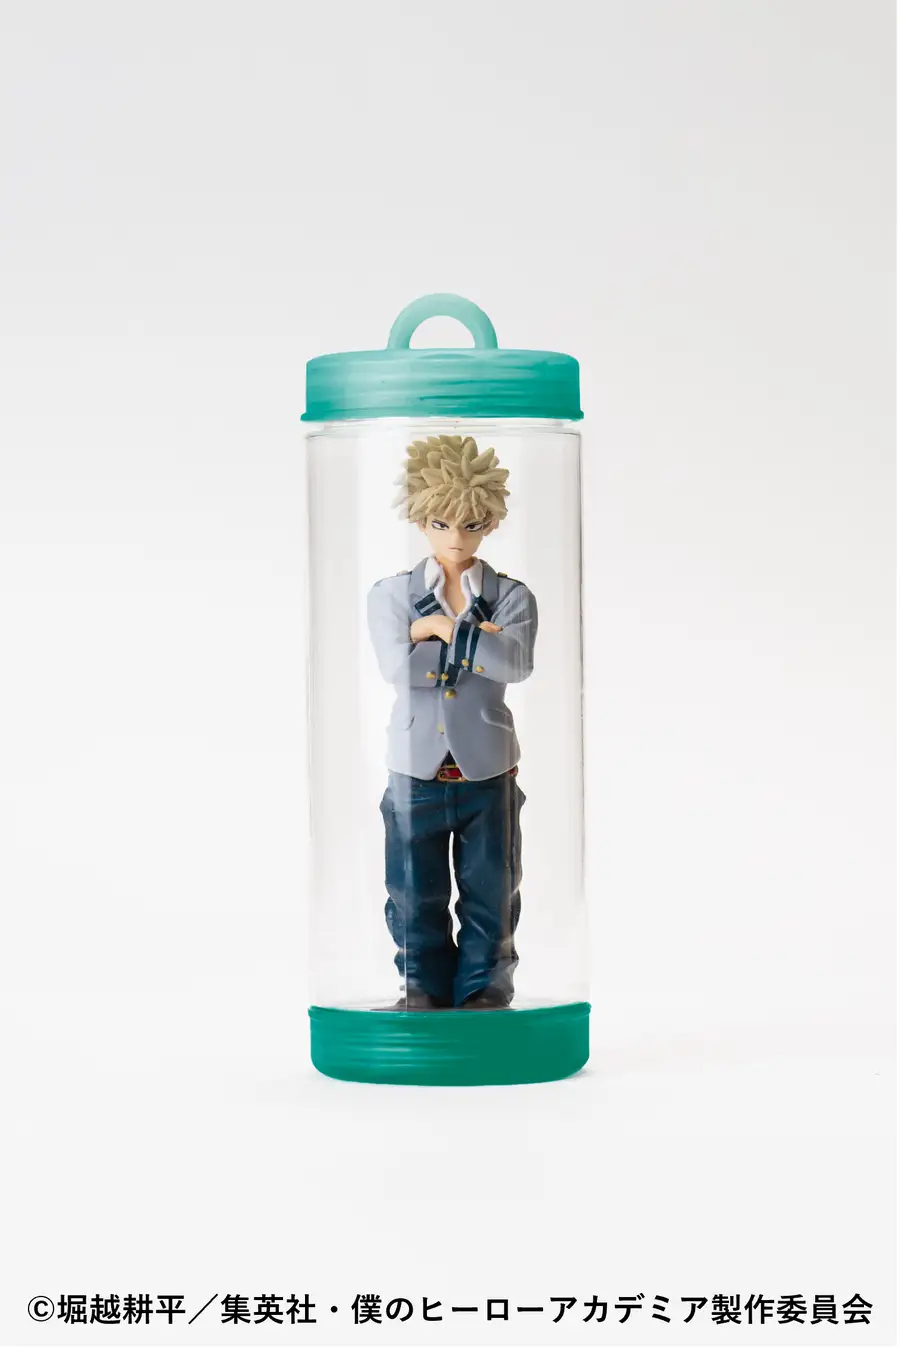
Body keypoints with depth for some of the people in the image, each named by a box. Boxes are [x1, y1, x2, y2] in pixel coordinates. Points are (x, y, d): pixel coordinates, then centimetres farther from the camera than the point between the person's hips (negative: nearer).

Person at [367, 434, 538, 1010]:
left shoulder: (512, 597, 3)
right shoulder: (391, 594, 4)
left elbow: (516, 663, -18)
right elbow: (397, 666, -14)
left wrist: (441, 627, -17)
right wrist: (477, 639, -13)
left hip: (488, 773, 0)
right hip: (416, 773, 0)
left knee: (490, 893, 6)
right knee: (416, 894, 6)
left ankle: (483, 994, 18)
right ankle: (424, 992, 19)